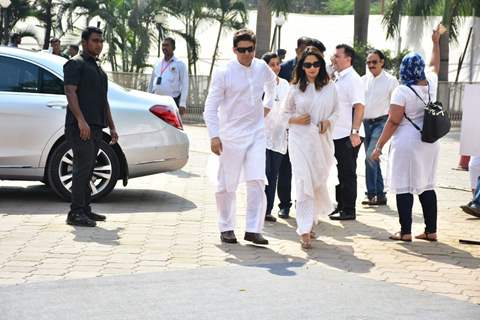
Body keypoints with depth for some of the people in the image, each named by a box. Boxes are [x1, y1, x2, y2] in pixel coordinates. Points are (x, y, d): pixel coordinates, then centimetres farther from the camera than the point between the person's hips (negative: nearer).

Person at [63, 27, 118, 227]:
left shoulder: (98, 69, 25)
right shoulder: (75, 64, -1)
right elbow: (70, 92, -13)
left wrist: (112, 127, 22)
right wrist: (81, 120, -24)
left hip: (96, 127, 9)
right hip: (80, 126, -8)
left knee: (87, 170, 10)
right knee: (82, 167, -13)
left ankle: (85, 210, 13)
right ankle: (76, 213, -14)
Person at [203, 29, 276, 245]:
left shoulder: (262, 68, 3)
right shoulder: (224, 73, -10)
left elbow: (272, 83, 29)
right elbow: (211, 107, -10)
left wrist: (268, 104, 21)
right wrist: (214, 136, -18)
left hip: (257, 133, 3)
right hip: (231, 135, -3)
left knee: (257, 181, -7)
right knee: (227, 184, 4)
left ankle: (253, 229, -3)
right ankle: (226, 228, 18)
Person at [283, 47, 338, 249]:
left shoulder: (329, 88, 5)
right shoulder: (295, 89, 3)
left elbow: (336, 111, 12)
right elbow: (285, 113, 12)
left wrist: (328, 121, -8)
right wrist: (295, 120, -9)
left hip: (322, 141, 2)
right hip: (300, 140, -2)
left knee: (319, 183, 7)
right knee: (304, 183, -10)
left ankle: (309, 222, 28)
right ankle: (305, 231, -12)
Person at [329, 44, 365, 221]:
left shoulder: (353, 79, -12)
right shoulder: (337, 78, 15)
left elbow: (359, 107, -19)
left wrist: (355, 132, -25)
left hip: (347, 135, -9)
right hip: (336, 134, 9)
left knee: (348, 173, -2)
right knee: (340, 173, 14)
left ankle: (349, 210, 4)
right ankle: (340, 206, 23)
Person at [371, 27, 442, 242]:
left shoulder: (402, 91, -12)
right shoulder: (431, 84, 4)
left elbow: (393, 123, -13)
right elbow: (435, 65, 27)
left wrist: (379, 146, -7)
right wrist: (436, 42, 41)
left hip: (406, 143, -6)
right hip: (429, 142, 6)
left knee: (404, 187, -1)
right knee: (427, 186, 12)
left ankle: (405, 232, 1)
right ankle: (431, 230, 14)